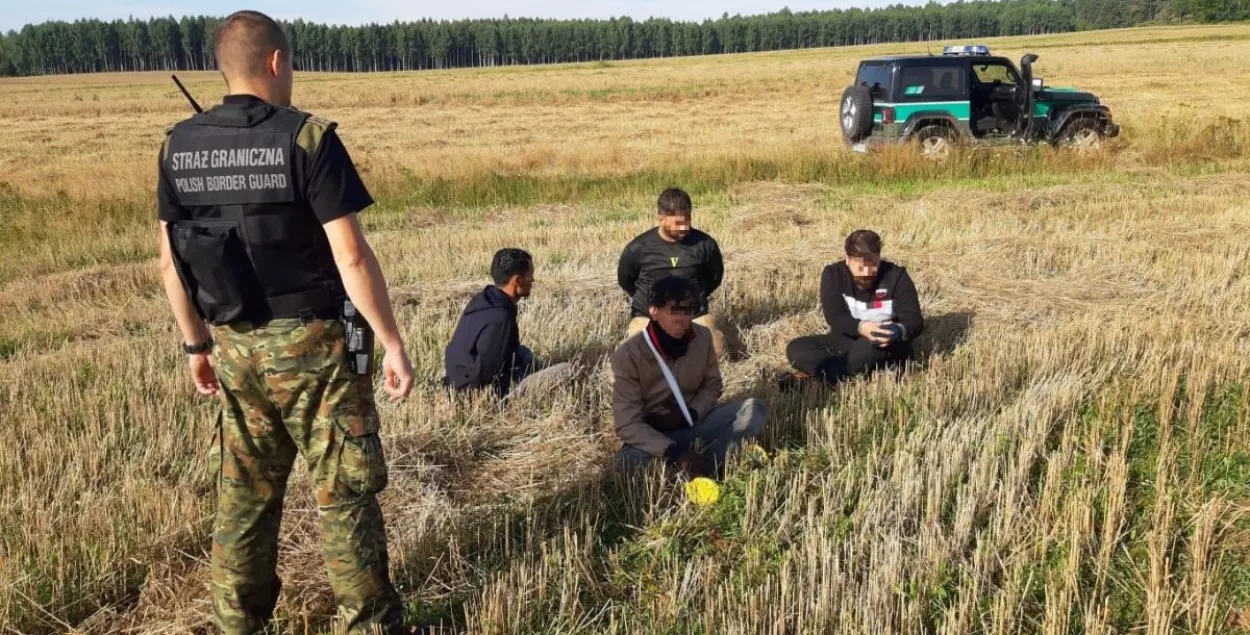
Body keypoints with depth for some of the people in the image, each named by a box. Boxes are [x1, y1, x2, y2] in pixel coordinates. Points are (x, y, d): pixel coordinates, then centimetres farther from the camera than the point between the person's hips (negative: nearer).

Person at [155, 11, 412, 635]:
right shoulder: (306, 138, -14)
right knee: (343, 493, 6)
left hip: (235, 347, 5)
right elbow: (352, 258, -17)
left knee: (244, 493, 17)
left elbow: (171, 263, 7)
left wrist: (197, 344, 18)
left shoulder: (179, 146, 2)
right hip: (312, 345, -5)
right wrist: (393, 343, -10)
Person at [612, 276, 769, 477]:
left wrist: (692, 413, -14)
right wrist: (674, 453, -35)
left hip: (693, 425, 4)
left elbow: (712, 385, 7)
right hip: (652, 436, -4)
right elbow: (627, 424, -23)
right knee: (628, 461, -38)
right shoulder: (628, 355, -22)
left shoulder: (703, 337, -9)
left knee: (755, 409, -16)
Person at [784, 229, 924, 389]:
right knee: (796, 349, -21)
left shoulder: (896, 276, -9)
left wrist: (899, 330, -39)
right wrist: (861, 327, -40)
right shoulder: (833, 274, -6)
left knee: (868, 346, -39)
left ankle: (813, 377, -30)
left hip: (885, 345, -3)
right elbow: (834, 317, -18)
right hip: (846, 342, 3)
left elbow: (915, 320, -14)